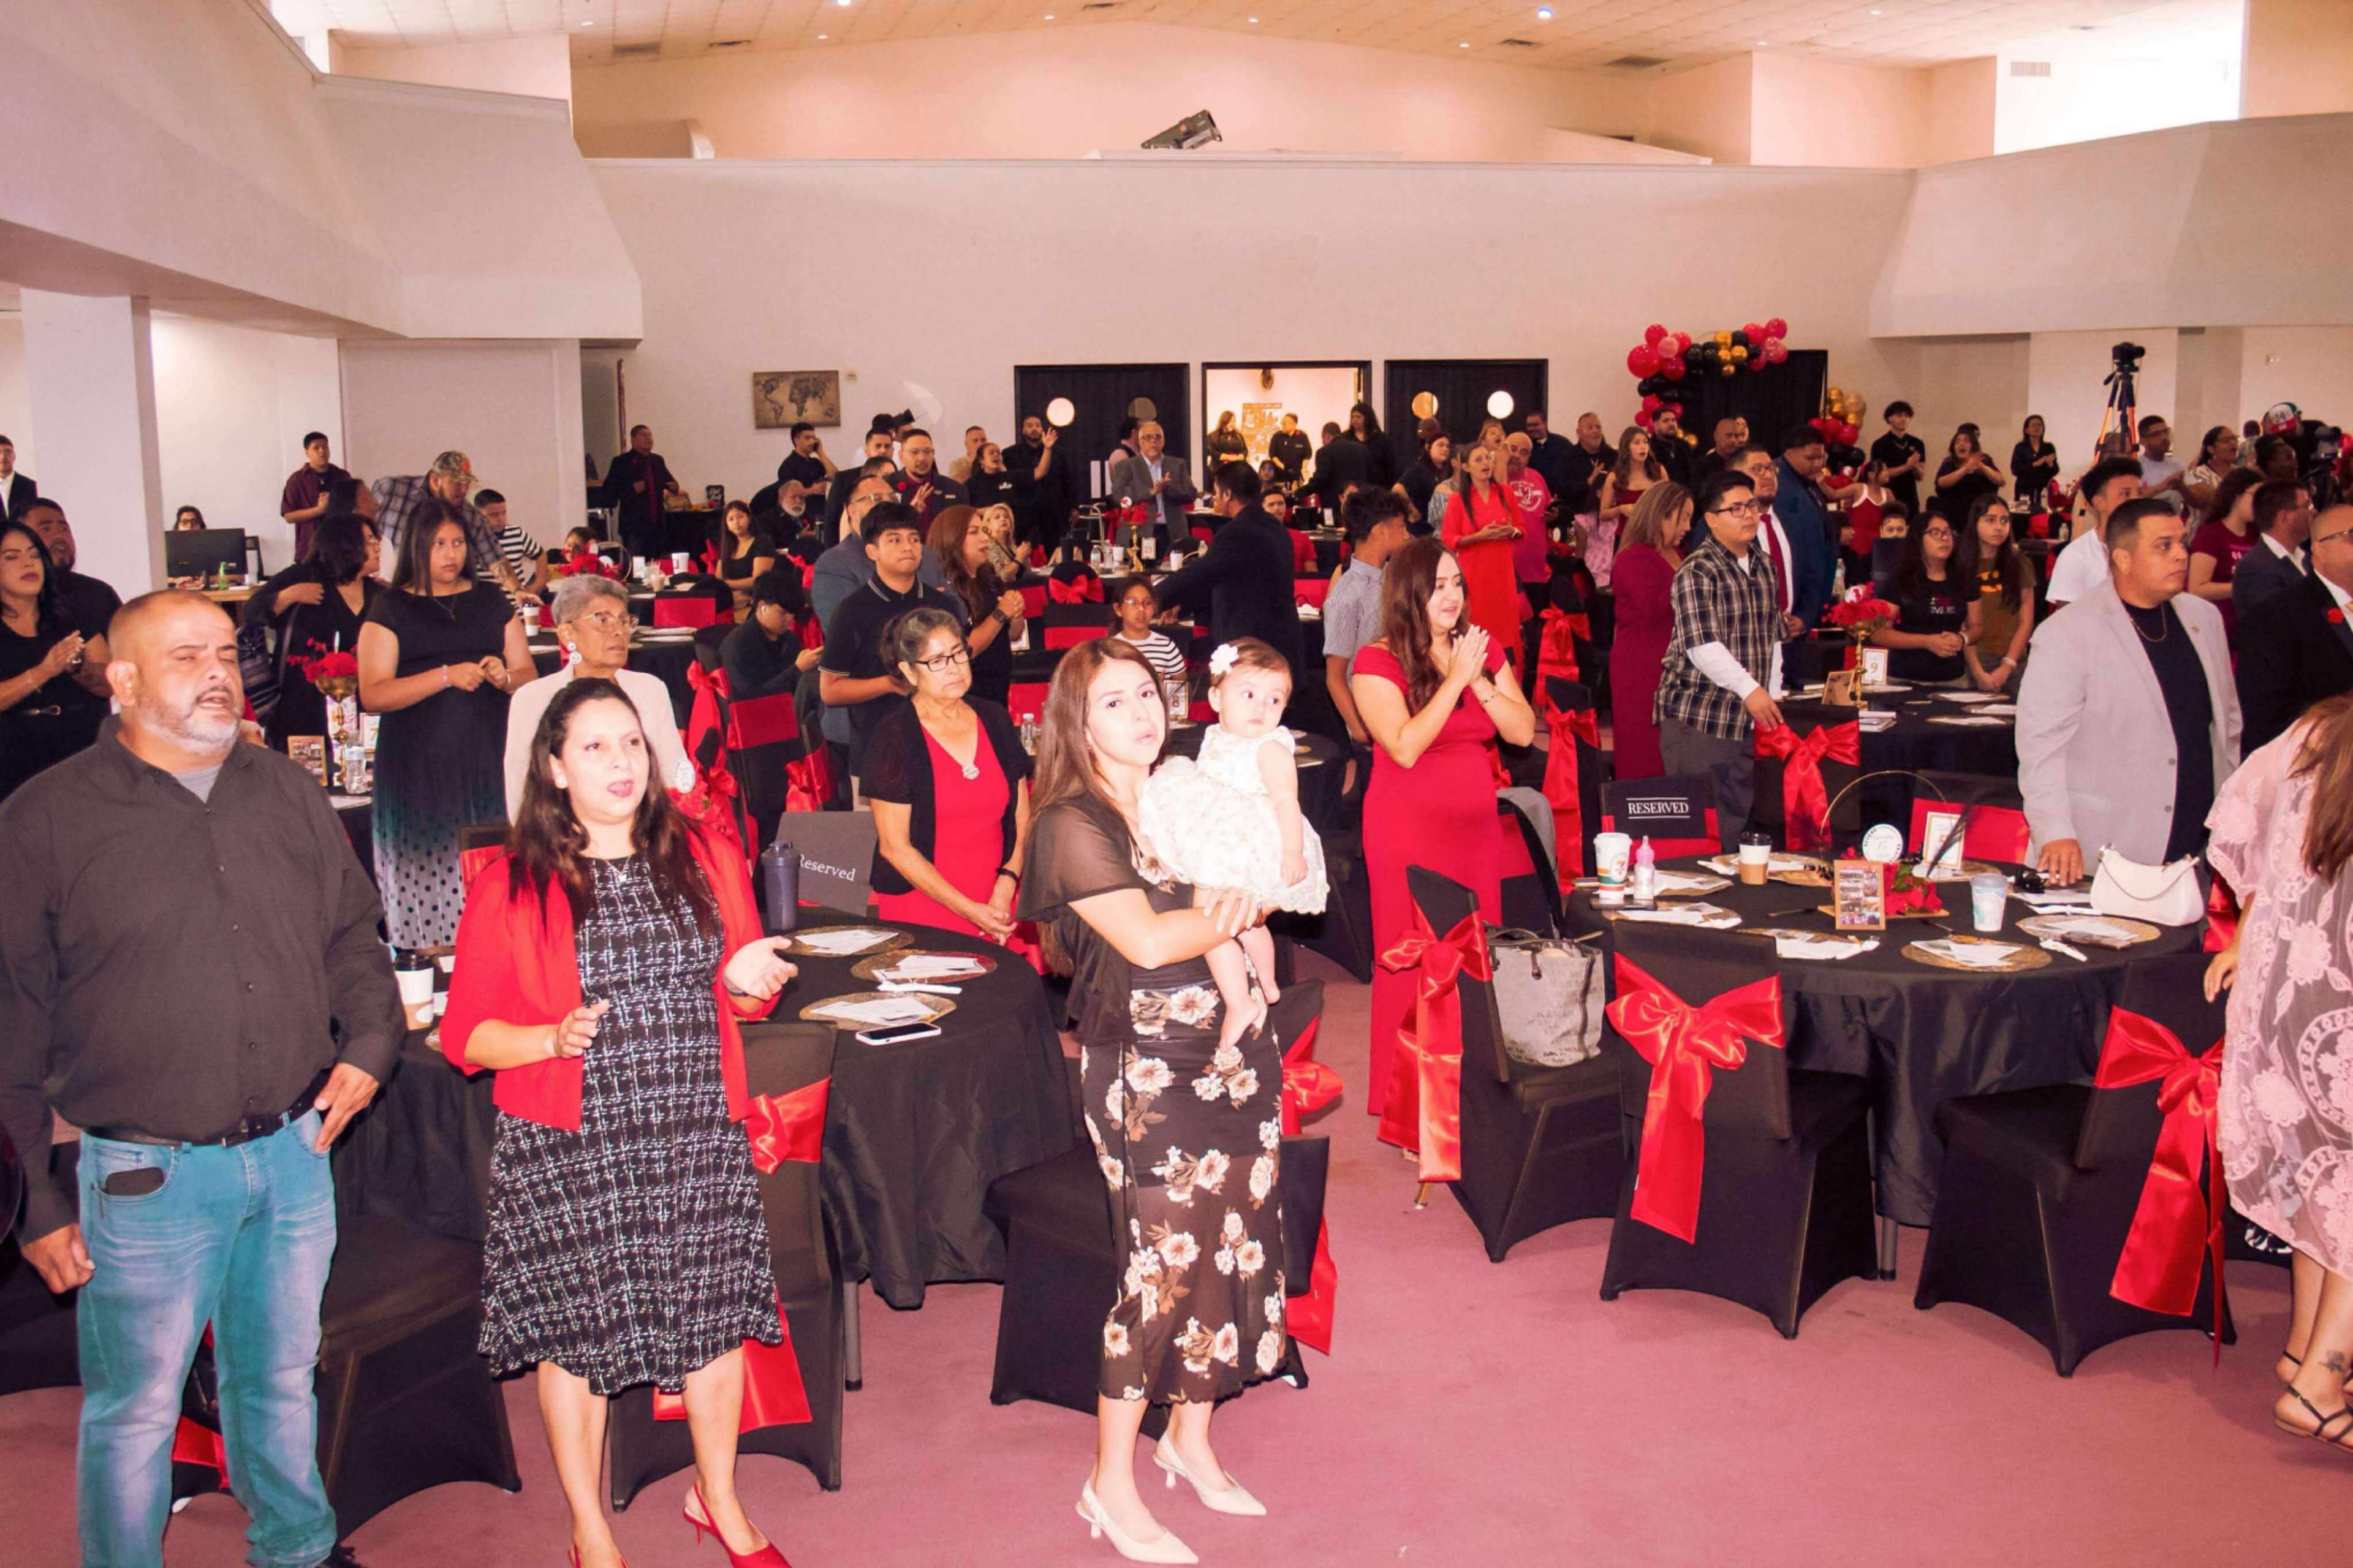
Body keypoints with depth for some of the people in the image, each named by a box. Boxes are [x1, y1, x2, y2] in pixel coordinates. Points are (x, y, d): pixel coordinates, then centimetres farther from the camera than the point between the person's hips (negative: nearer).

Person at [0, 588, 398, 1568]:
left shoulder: (291, 795, 7)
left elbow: (352, 936, 18)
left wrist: (370, 1043, -1)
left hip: (296, 1155, 4)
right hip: (147, 1180, -4)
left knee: (283, 1380, 20)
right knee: (137, 1409, 9)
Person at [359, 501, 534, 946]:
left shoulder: (491, 602, 15)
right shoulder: (391, 609, 6)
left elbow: (529, 675, 14)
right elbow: (373, 694, -5)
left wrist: (504, 677, -8)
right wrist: (447, 676, -13)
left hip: (487, 758, 2)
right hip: (419, 767, -2)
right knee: (427, 871, -7)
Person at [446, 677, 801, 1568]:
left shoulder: (704, 859, 6)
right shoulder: (512, 885, -5)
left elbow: (745, 995, 16)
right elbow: (465, 1034, -4)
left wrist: (748, 982, -7)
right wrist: (555, 1040, -21)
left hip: (698, 1141, 3)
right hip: (568, 1156, -3)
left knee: (718, 1317, 10)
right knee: (576, 1335, 8)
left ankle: (718, 1496, 35)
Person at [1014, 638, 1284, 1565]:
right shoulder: (1073, 823, -9)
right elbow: (1148, 940, -18)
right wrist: (1232, 915, -5)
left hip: (1232, 1047, 7)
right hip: (1145, 1063, -7)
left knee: (1235, 1243, 10)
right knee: (1164, 1262, -5)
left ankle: (1191, 1441, 30)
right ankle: (1111, 1486, 11)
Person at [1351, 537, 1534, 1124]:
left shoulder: (1482, 650, 9)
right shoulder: (1378, 663, -8)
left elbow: (1523, 731, 2)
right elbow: (1406, 747, -19)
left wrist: (1479, 681, -11)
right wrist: (1453, 680, -17)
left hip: (1475, 823, 5)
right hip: (1408, 827, -5)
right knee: (1413, 960, -1)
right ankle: (1406, 1102, 10)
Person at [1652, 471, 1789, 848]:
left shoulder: (1764, 566, 13)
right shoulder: (1697, 571, -11)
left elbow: (1773, 637, 19)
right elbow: (1701, 644, -21)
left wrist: (1772, 698, 12)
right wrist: (1750, 689, -25)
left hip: (1746, 721, 7)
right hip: (1696, 717, -7)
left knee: (1738, 823, 11)